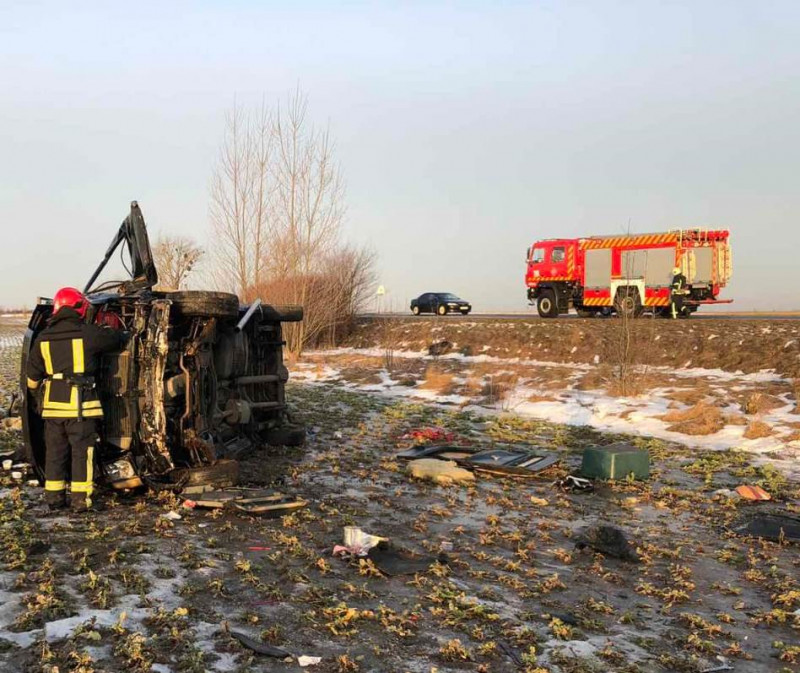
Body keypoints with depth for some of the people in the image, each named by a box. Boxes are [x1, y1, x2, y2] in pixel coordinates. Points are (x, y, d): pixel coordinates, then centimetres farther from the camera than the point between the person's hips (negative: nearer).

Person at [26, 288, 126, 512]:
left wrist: (38, 391, 33)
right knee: (82, 451, 2)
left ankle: (54, 497, 18)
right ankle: (80, 499, 2)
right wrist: (122, 334, 29)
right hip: (81, 403, -4)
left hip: (52, 403, 5)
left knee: (54, 452, 13)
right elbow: (117, 338, 5)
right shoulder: (88, 333, -8)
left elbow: (33, 374, 14)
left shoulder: (43, 338, 7)